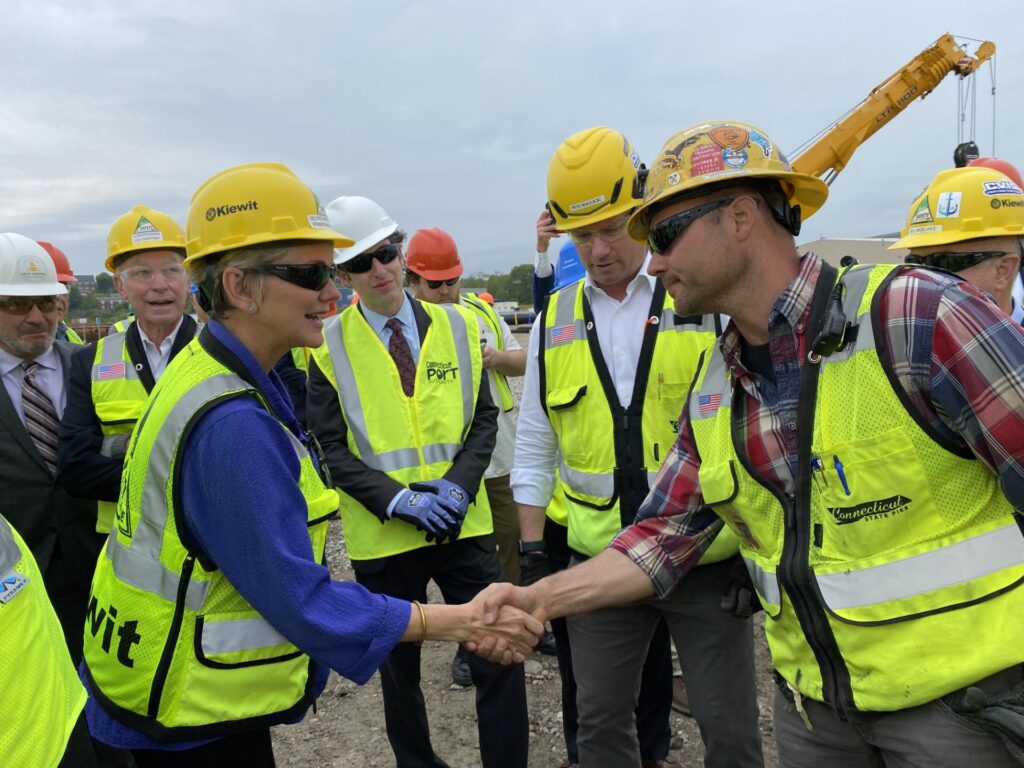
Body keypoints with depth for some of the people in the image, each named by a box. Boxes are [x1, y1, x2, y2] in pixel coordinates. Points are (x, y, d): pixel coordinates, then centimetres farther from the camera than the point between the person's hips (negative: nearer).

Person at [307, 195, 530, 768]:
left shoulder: (457, 325, 4)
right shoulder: (329, 346, -3)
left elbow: (484, 418, 4)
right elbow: (332, 448, -5)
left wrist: (458, 485, -12)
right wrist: (399, 500, -17)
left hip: (464, 524, 1)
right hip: (383, 536, -1)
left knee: (501, 660, 1)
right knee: (398, 671, 14)